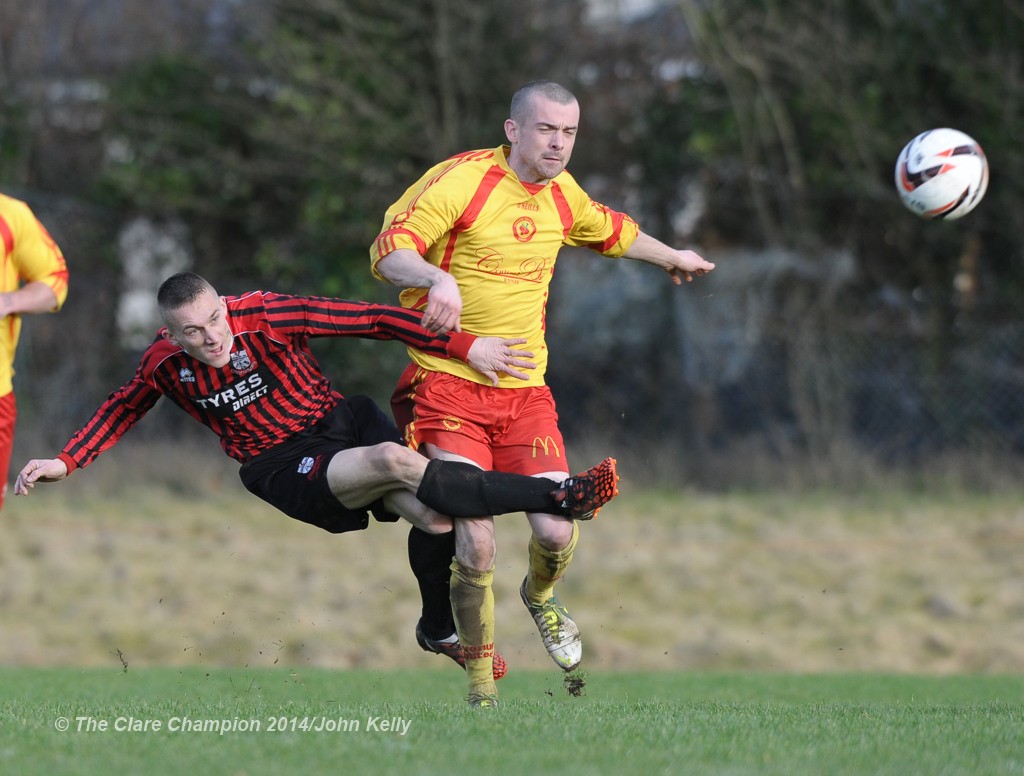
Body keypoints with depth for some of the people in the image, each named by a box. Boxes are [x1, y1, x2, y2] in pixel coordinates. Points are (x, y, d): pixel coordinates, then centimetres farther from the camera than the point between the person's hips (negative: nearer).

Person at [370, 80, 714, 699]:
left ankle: (541, 597, 28)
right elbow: (389, 250, -18)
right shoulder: (460, 181, -11)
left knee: (556, 532, -10)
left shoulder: (561, 193, 11)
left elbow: (609, 229, 34)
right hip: (448, 386, -5)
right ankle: (480, 678, 6)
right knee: (475, 545, -16)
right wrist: (439, 279, -39)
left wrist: (673, 257, 49)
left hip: (525, 392, 5)